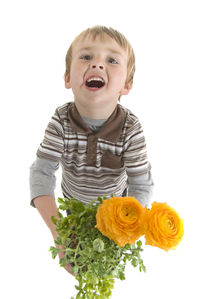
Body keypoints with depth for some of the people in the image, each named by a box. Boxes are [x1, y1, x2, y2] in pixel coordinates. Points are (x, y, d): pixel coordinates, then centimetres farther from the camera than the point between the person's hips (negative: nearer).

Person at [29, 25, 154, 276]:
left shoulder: (131, 128, -34)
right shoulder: (61, 121, -30)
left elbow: (142, 187, -31)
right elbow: (42, 172, -33)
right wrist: (57, 230, -47)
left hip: (114, 200, -1)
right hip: (74, 199, 2)